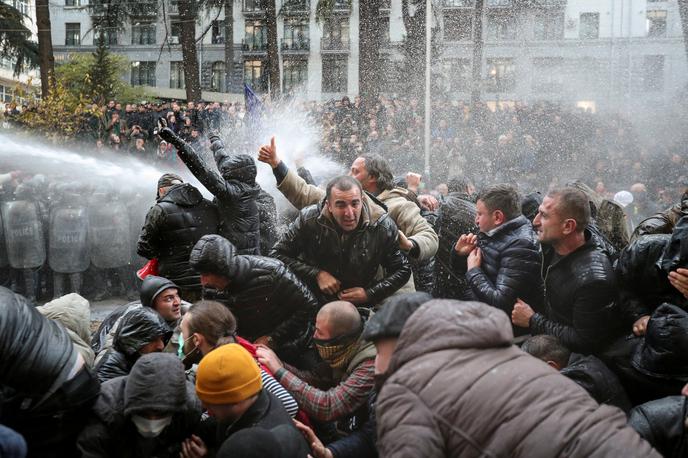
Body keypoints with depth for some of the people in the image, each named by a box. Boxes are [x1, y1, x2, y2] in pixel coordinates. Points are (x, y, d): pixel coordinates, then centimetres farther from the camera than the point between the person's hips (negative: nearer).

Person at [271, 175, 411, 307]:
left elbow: (403, 270, -1)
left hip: (361, 305, -1)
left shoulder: (383, 226, -13)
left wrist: (370, 294, -12)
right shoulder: (308, 219, -14)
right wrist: (316, 274, -15)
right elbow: (278, 254, -6)